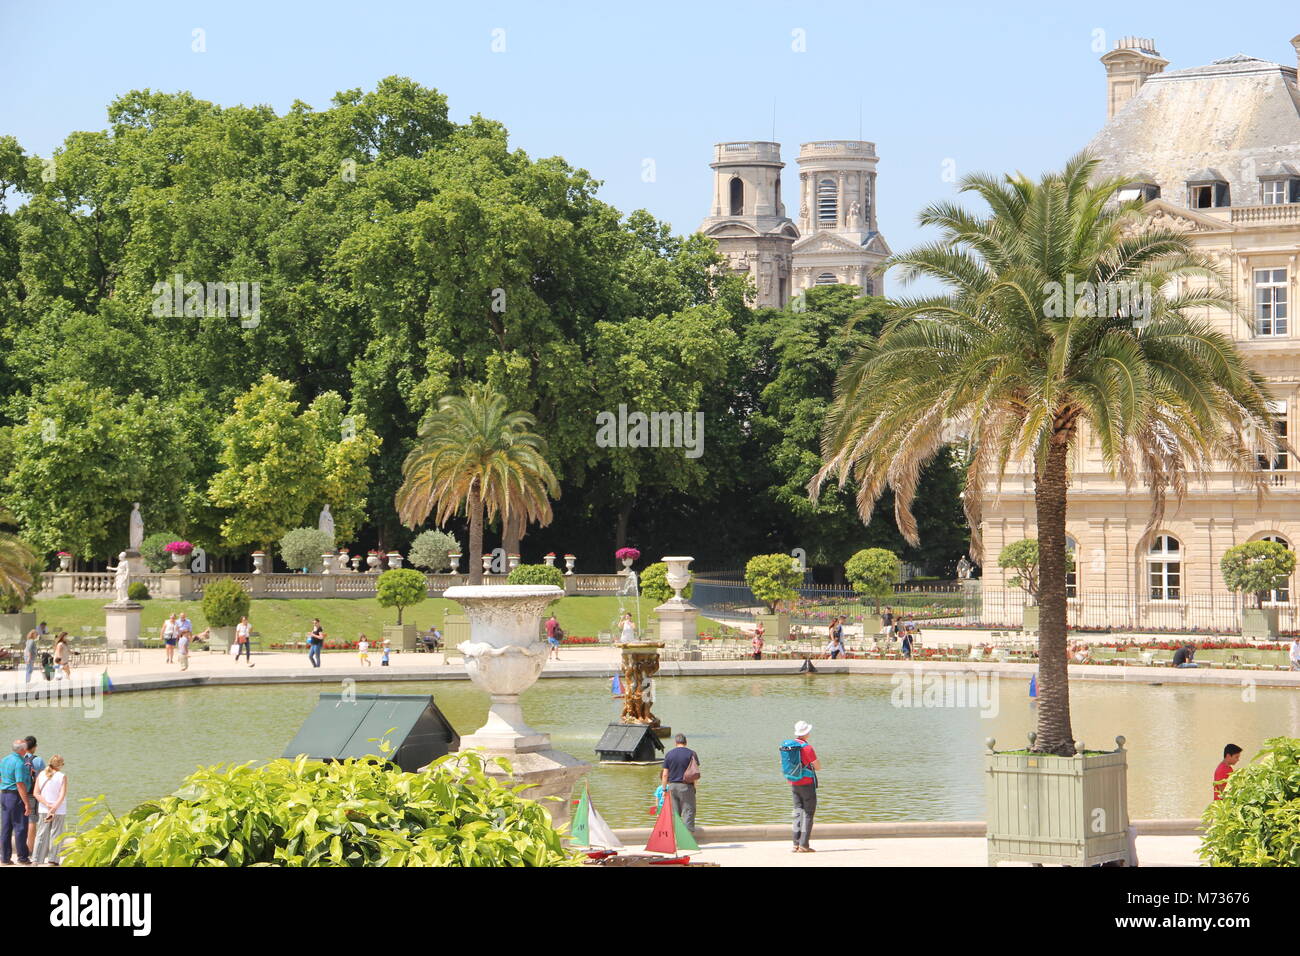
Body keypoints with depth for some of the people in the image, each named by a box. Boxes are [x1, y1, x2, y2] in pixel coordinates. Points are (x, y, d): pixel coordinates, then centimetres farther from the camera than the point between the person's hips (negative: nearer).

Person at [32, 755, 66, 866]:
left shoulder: (41, 775, 2)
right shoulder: (62, 776, -8)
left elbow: (36, 793, -4)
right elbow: (62, 795, -16)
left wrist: (47, 805, -9)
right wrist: (54, 808, -17)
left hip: (43, 810, 3)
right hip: (59, 811, -3)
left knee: (42, 834, 9)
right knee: (56, 835, 5)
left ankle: (36, 859, 5)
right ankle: (52, 860, 5)